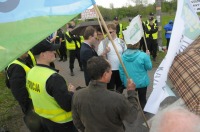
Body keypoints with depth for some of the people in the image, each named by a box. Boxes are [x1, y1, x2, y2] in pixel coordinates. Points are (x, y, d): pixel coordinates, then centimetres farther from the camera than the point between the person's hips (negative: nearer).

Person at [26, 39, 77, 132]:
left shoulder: (31, 72, -6)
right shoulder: (53, 78, -32)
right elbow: (68, 105, -29)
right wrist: (71, 91, -11)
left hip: (43, 118, 7)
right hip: (61, 122, -7)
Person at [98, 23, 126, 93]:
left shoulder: (121, 42, 2)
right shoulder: (103, 42, -5)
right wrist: (105, 52, -26)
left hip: (120, 69, 3)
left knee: (120, 88, 19)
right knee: (110, 89, 8)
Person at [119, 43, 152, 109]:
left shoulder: (123, 56, -8)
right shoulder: (143, 55, -19)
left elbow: (121, 70, -2)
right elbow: (149, 67, -5)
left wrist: (123, 81, 10)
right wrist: (148, 56, 5)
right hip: (141, 82, -3)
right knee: (142, 99, 17)